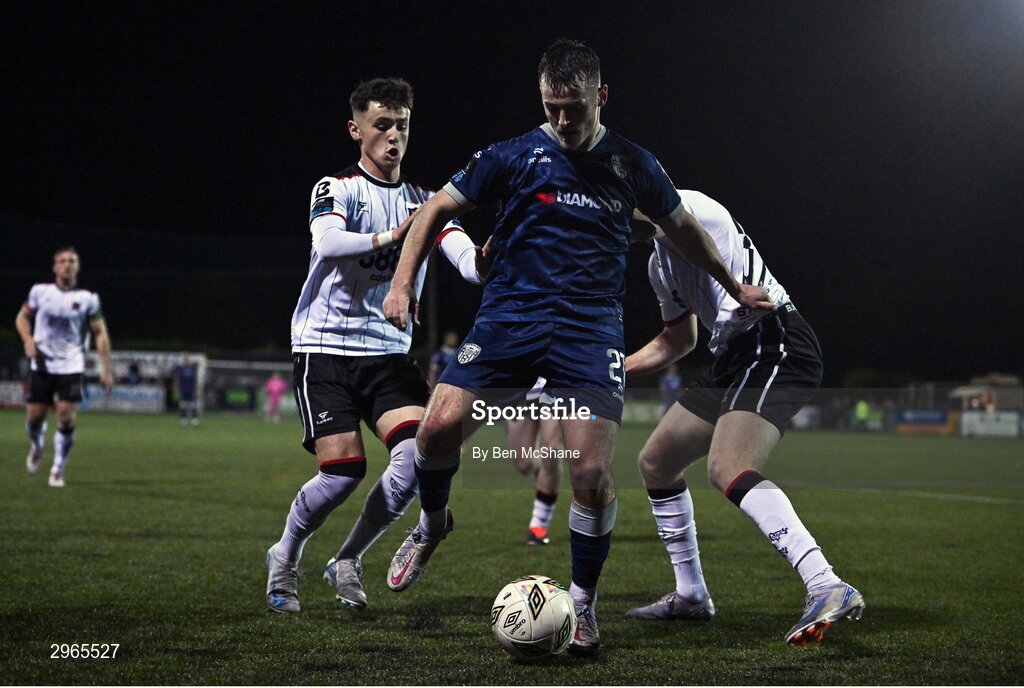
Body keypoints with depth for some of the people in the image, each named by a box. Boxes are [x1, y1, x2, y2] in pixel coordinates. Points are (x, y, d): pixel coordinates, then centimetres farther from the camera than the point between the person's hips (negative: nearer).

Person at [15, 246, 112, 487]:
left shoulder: (88, 298, -1)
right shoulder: (40, 292, 3)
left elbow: (100, 333, 3)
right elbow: (22, 317, 16)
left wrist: (106, 370, -2)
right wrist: (28, 339, -5)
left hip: (71, 367, -1)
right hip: (41, 365, 1)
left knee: (67, 419, -12)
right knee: (34, 417, 1)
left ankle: (58, 470, 4)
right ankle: (37, 447, 37)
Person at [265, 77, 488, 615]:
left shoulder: (425, 202, 11)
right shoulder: (335, 189, -1)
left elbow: (463, 255, -8)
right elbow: (326, 242, -24)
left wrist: (480, 263, -32)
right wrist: (387, 238, -41)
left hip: (389, 352, 4)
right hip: (324, 348, -4)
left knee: (420, 451, -17)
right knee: (344, 471, -15)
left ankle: (347, 562, 3)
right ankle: (284, 558, 14)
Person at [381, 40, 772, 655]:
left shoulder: (633, 164, 7)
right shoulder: (516, 155, 2)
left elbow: (682, 226, 24)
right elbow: (438, 209, 7)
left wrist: (736, 287, 32)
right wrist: (404, 282, -5)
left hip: (592, 327, 0)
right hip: (510, 316, 0)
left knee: (592, 472, -14)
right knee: (439, 427, -18)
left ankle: (583, 602, 8)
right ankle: (433, 525, 16)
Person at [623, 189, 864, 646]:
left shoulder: (684, 206, -1)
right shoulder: (660, 264, 27)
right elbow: (677, 343, 38)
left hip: (774, 346, -10)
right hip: (734, 359, 10)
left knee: (727, 469, -29)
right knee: (655, 462, 16)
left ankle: (827, 588, -41)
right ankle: (690, 596, 27)